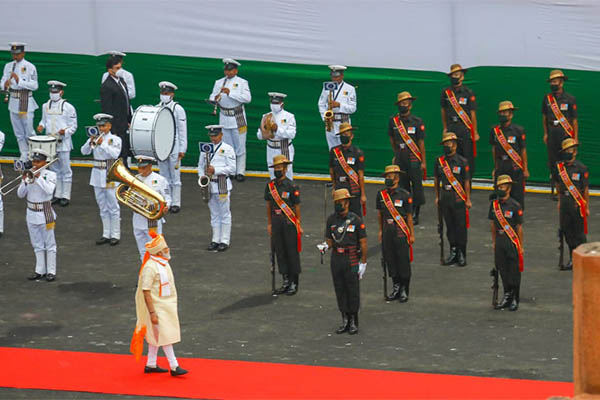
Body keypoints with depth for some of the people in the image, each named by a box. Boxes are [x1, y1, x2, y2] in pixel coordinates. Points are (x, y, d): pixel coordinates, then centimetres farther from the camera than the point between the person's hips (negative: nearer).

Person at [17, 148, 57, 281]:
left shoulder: (50, 175, -6)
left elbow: (49, 190, -23)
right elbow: (20, 194, 0)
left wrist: (38, 177, -22)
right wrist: (24, 181, -15)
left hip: (45, 213, -5)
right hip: (31, 213, 5)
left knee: (49, 244, 2)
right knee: (37, 245, 12)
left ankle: (51, 271, 6)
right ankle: (40, 270, 19)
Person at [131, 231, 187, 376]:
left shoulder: (163, 263, 5)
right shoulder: (150, 267, -23)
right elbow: (146, 292, -23)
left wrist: (171, 303, 21)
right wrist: (152, 313, -23)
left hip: (166, 305, 9)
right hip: (157, 307, -9)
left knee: (156, 335, 16)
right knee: (165, 336, -3)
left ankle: (151, 365, 25)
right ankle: (174, 367, 2)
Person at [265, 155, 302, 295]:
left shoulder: (292, 187, -8)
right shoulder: (270, 186, 5)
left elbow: (297, 207, -5)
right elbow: (269, 205, 11)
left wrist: (298, 225, -5)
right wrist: (269, 224, 10)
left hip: (290, 224, -5)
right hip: (276, 223, 5)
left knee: (292, 253, 1)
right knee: (280, 252, 8)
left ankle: (294, 284, 9)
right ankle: (286, 282, 18)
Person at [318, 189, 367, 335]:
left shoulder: (356, 220, -7)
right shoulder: (331, 219, 5)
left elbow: (363, 242, -4)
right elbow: (330, 240, 11)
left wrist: (363, 263, -6)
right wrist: (325, 246, -13)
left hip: (351, 260, -4)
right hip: (336, 258, 4)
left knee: (353, 291, 0)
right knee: (340, 291, 8)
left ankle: (354, 322, 10)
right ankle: (345, 320, 18)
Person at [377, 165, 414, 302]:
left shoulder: (405, 195, -8)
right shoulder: (381, 194, 4)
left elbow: (409, 216, -5)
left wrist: (412, 234, -3)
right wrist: (380, 231, 12)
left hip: (401, 233, -4)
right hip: (387, 232, 4)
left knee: (403, 260, 0)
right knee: (390, 259, 8)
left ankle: (404, 290, 11)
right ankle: (396, 287, 21)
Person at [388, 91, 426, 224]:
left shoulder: (417, 122, -6)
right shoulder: (393, 121, 2)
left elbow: (421, 142, -4)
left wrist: (423, 162, -3)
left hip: (414, 159, -3)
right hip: (400, 159, 3)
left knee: (416, 186, -2)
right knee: (403, 186, 7)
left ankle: (415, 215, 5)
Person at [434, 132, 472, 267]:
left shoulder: (462, 162, -6)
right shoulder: (439, 161, 5)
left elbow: (466, 182, -3)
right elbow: (436, 180, 13)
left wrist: (468, 200, -3)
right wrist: (437, 197, 11)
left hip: (459, 200, -4)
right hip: (445, 199, 4)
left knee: (460, 227, 0)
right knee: (449, 227, 9)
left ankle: (462, 254, 7)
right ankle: (453, 252, 18)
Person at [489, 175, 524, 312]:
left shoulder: (515, 206, -11)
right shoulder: (494, 204, 4)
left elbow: (519, 227, -7)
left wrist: (521, 246, -5)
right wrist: (494, 242, 14)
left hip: (512, 242, -5)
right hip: (499, 242, 5)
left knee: (514, 272, 1)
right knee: (502, 270, 11)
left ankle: (515, 300, 10)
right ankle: (507, 296, 23)